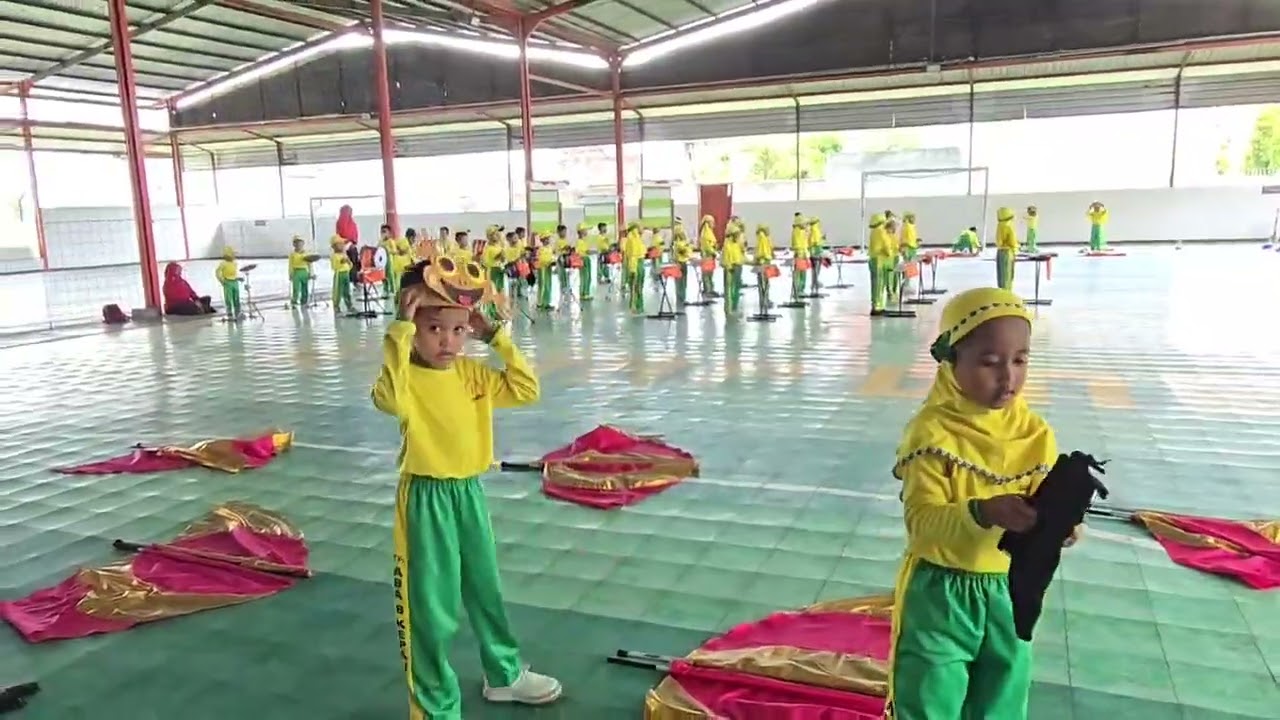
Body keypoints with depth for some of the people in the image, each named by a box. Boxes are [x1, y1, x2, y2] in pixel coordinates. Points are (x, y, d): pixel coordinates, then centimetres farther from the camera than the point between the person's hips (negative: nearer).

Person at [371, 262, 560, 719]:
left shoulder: (470, 374, 2)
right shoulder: (407, 379, -17)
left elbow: (526, 389, 2)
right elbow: (388, 398, -41)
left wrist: (495, 337, -3)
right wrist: (400, 332, -37)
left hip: (469, 492, 7)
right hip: (425, 499, -6)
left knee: (486, 588, 22)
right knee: (430, 605, 5)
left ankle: (504, 674, 43)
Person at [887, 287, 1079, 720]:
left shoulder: (1035, 433, -2)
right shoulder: (932, 432, -17)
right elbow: (920, 522, -22)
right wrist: (981, 512, -38)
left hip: (1009, 592, 5)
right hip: (940, 594, -4)